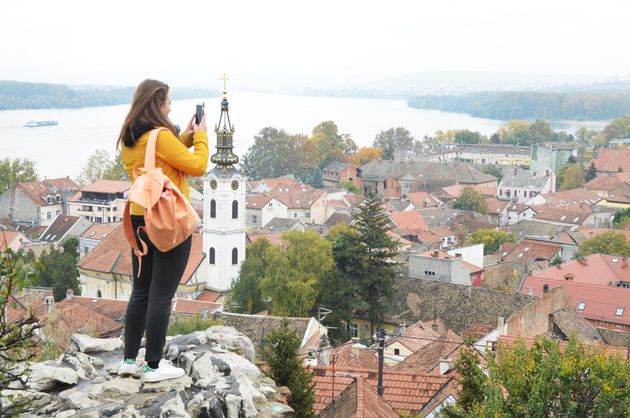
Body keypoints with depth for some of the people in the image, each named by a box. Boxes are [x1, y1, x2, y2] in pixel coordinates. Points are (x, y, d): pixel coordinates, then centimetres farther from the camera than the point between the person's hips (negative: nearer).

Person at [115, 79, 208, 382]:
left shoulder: (129, 139, 8)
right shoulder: (160, 136, -17)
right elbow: (197, 166, -13)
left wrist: (185, 139, 13)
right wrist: (200, 136, 1)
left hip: (140, 219, 8)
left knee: (140, 291, 15)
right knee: (161, 295, -1)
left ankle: (129, 360, 19)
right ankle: (154, 365, 5)